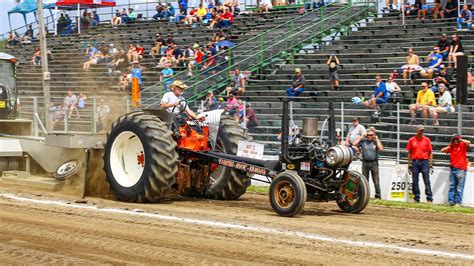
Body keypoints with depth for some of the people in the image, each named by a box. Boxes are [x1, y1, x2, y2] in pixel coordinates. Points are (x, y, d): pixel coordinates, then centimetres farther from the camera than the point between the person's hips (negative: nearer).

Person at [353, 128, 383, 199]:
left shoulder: (376, 142, 1)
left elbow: (381, 148, -15)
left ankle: (378, 195, 1)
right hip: (365, 163, 2)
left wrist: (377, 139, -9)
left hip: (374, 163, -2)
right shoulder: (363, 141, 4)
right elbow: (354, 144, -5)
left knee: (376, 180, -2)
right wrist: (361, 137, -2)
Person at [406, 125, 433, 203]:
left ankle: (429, 199, -5)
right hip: (414, 162, 2)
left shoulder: (427, 140, 5)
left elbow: (430, 153, 5)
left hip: (424, 162, -2)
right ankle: (416, 199, 12)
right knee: (415, 182, 5)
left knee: (427, 181, -5)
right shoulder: (411, 140, 7)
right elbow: (409, 153, 10)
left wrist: (431, 165, -1)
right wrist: (409, 165, 5)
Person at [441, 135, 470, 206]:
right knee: (452, 186, 7)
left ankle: (458, 202, -4)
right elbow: (442, 150, 13)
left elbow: (468, 142, -21)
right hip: (453, 168, 6)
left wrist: (461, 140, -9)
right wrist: (450, 146, 5)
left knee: (459, 187, -5)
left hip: (461, 169, -6)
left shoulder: (462, 145, -2)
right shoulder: (451, 147, 12)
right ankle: (451, 201, 11)